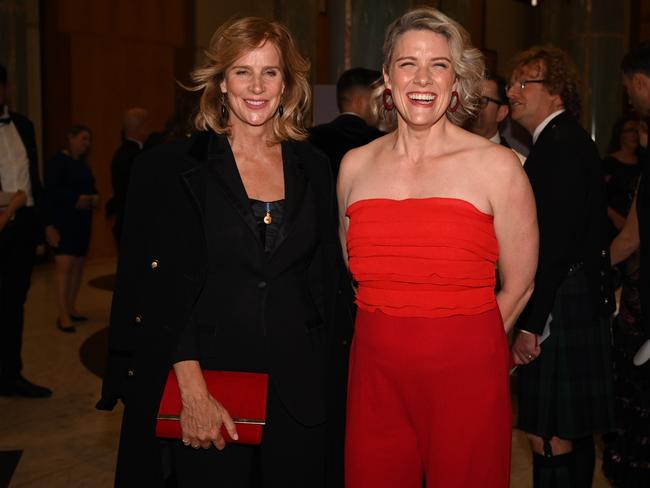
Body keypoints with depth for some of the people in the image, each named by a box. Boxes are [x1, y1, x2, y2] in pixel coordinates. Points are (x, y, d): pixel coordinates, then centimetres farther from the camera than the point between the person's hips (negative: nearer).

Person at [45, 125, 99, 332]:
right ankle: (63, 315, -12)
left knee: (78, 265, 7)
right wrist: (76, 199, -23)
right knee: (65, 266, -13)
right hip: (63, 221, -8)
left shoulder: (83, 164, 17)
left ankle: (71, 308, 16)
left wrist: (94, 198, -3)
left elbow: (90, 188, 19)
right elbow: (52, 190, -15)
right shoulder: (57, 161, -6)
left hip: (82, 220, 8)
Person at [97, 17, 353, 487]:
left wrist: (321, 373, 7)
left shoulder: (314, 168, 7)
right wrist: (192, 390, -14)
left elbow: (325, 279, 13)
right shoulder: (171, 166, -3)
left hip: (296, 390, 3)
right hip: (209, 375, -3)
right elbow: (161, 288, -7)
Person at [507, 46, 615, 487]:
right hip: (583, 306, 11)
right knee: (574, 435, 19)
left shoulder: (559, 145, -14)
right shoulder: (570, 141, 17)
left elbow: (555, 242, -21)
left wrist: (530, 325, -19)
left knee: (549, 438, -5)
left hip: (561, 313, -11)